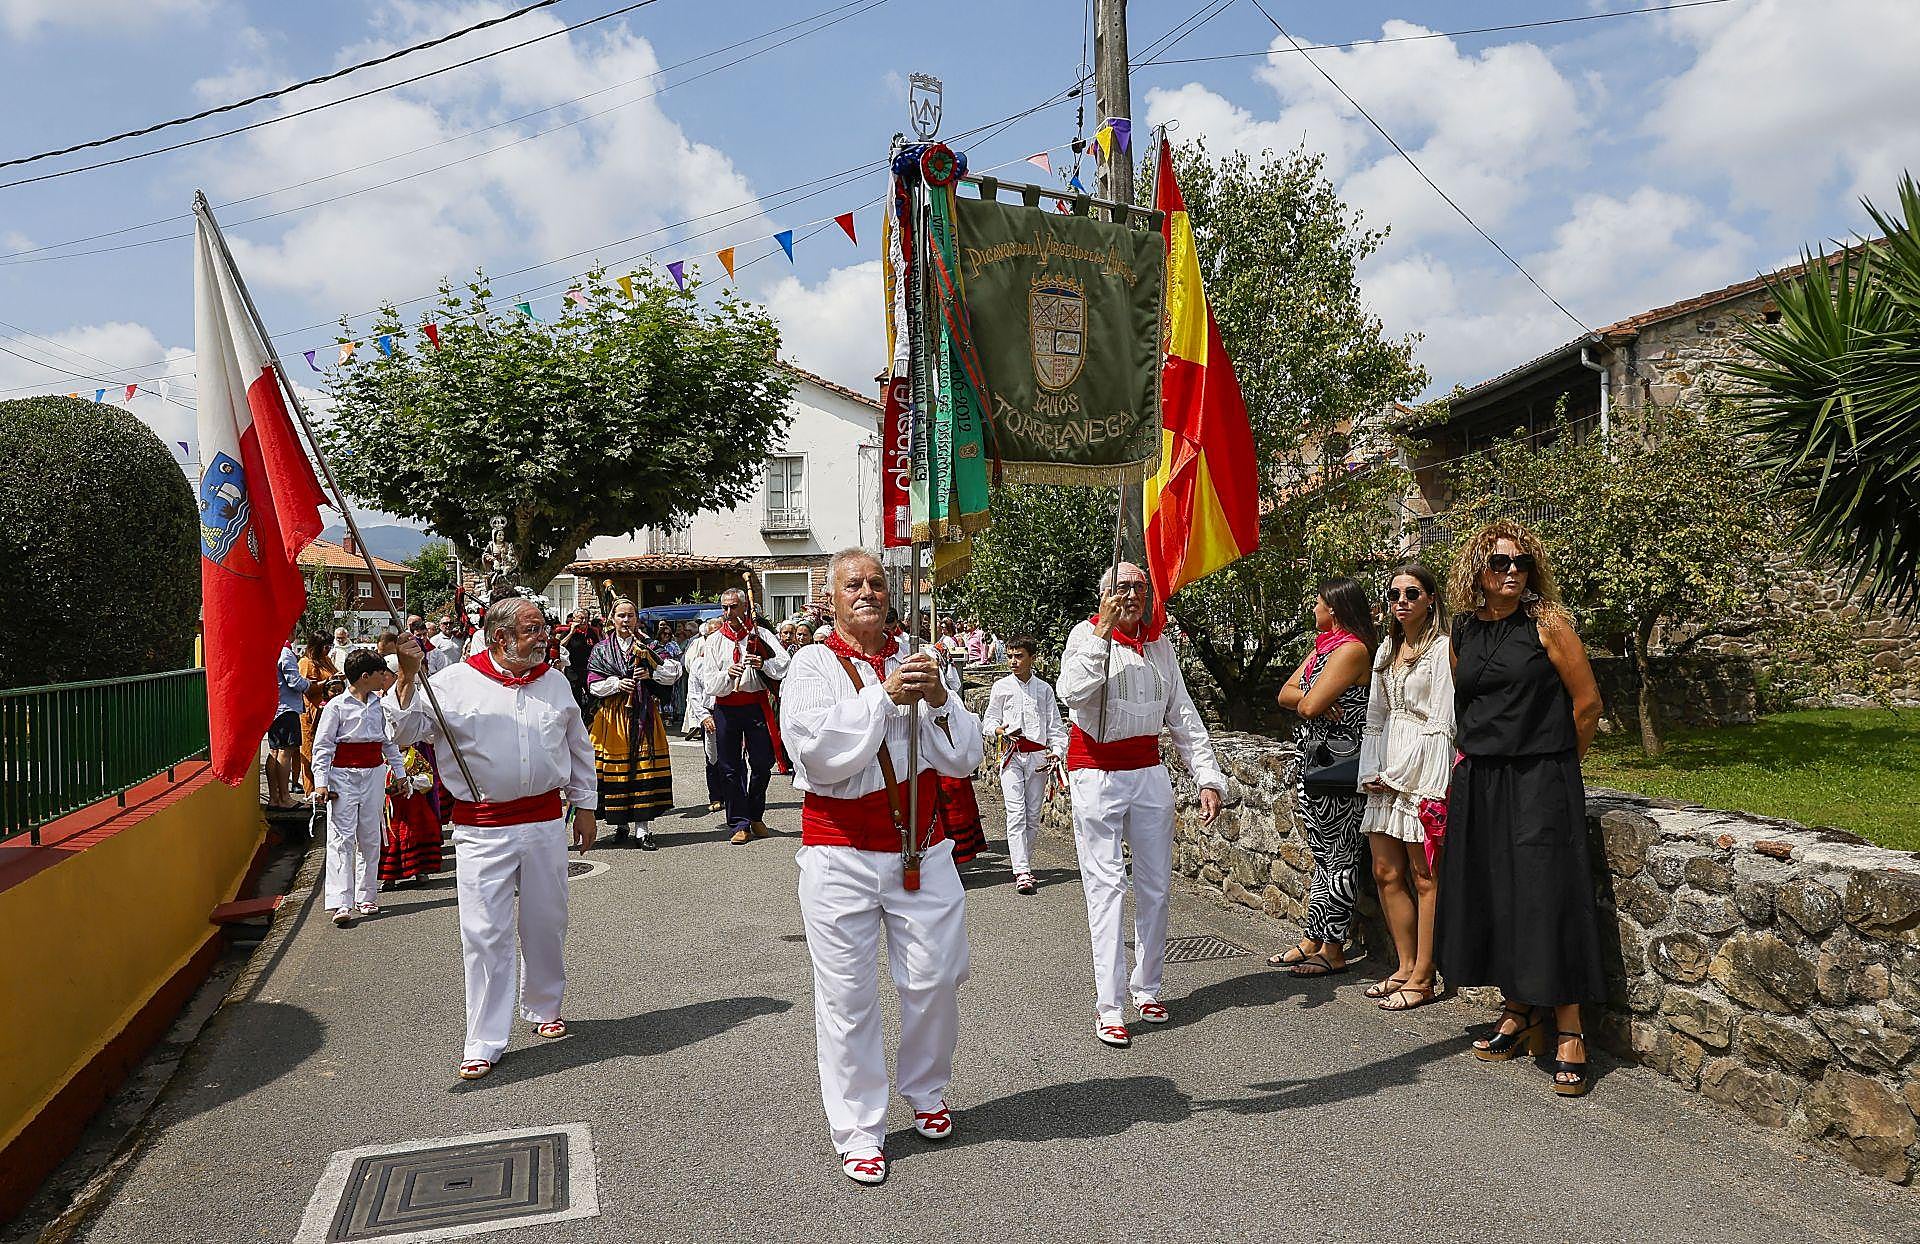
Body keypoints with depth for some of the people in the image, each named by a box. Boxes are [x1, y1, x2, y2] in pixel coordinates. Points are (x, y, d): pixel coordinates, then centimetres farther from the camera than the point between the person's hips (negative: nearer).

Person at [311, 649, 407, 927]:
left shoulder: (379, 704, 9)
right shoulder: (337, 706, -6)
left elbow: (389, 741, 19)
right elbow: (322, 746, -5)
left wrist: (399, 771, 18)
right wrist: (321, 783, -11)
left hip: (374, 776, 5)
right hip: (343, 776, -5)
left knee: (370, 837, 9)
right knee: (342, 838, -7)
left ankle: (366, 897, 18)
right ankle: (341, 904, -9)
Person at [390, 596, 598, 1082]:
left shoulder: (555, 682, 8)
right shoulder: (455, 682, -3)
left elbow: (578, 747, 16)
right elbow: (408, 729, -7)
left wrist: (585, 806, 16)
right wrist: (408, 677, -20)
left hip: (545, 823, 3)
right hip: (482, 829, -3)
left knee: (546, 925, 14)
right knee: (485, 935, -2)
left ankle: (544, 1008, 37)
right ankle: (484, 1042, 8)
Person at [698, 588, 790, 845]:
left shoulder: (760, 634, 4)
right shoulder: (714, 641, 8)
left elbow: (784, 664, -9)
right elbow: (711, 686, 0)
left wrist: (763, 664, -27)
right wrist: (727, 674, -19)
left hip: (756, 706, -1)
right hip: (726, 707, 1)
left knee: (762, 763, 2)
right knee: (731, 768, 2)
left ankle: (756, 817, 22)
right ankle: (740, 823, 10)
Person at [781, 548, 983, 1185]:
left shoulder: (917, 662, 9)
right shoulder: (814, 665, -1)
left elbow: (965, 757, 4)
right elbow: (817, 750, -18)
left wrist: (938, 699, -13)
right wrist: (884, 694, -22)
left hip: (921, 847, 3)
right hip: (841, 854, -3)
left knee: (935, 980, 9)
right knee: (848, 995, 1)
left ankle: (926, 1092, 35)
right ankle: (858, 1132, 16)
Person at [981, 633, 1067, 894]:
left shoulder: (1043, 689, 9)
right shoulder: (1002, 686, 6)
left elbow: (1055, 724, 9)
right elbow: (988, 721, 10)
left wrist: (1058, 751, -7)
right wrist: (1001, 731, -11)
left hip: (1038, 756, 2)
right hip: (1012, 755, -2)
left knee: (1033, 815, 5)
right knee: (1016, 813, -12)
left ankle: (1022, 865, 18)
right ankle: (1022, 872, -16)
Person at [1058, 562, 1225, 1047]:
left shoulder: (1160, 645, 9)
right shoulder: (1087, 634, -5)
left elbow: (1184, 717, 10)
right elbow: (1072, 693, -23)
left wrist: (1208, 777, 2)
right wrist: (1103, 631, -23)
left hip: (1149, 774, 5)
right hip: (1097, 774, -5)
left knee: (1156, 884, 9)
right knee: (1106, 885, -7)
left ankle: (1147, 989, 24)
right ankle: (1108, 1007, -5)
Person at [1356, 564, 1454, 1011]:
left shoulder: (1443, 649, -6)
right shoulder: (1387, 649, 17)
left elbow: (1444, 722, -10)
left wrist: (1420, 780, -11)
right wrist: (1370, 770, 6)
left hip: (1425, 766, -7)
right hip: (1387, 769, 8)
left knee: (1424, 877, -1)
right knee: (1386, 873, 9)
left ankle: (1422, 979, 7)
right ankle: (1406, 966, 22)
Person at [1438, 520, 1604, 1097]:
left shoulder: (1546, 623, -6)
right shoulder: (1464, 631, 7)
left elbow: (1587, 702, -3)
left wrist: (1556, 763, 5)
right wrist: (1479, 754, 16)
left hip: (1541, 783, -5)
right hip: (1477, 783, 5)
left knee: (1546, 898, -6)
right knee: (1491, 895, 10)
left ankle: (1568, 1033, 5)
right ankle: (1518, 1012, 25)